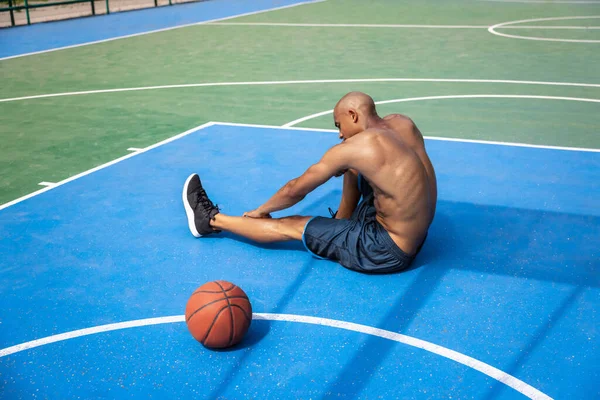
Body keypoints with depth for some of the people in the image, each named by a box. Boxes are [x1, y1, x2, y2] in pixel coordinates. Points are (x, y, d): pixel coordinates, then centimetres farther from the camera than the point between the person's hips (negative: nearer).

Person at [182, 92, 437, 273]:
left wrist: (261, 211, 9)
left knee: (290, 226, 3)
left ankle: (209, 220, 20)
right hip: (416, 233, 7)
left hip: (388, 251, -7)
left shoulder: (354, 146, -20)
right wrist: (341, 163, 9)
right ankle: (342, 223, 34)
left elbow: (296, 189, -8)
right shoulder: (403, 123, -1)